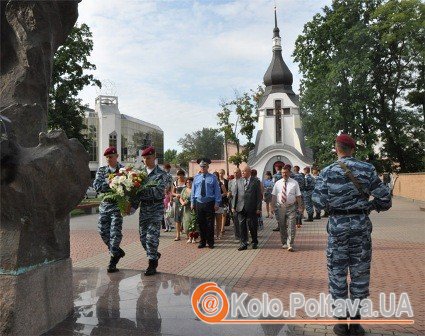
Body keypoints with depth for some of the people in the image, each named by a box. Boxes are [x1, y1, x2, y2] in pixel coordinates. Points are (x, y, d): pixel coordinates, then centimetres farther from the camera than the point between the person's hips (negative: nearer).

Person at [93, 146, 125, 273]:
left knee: (115, 233, -7)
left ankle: (113, 262, 4)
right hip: (104, 204, 4)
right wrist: (109, 183, -18)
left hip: (117, 205, -4)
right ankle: (117, 252, 27)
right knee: (103, 231, 6)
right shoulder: (101, 170, 9)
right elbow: (96, 186, -4)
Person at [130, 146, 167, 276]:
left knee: (151, 237, -8)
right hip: (143, 209, 5)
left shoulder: (161, 174, -5)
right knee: (143, 237, 9)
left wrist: (143, 189, -23)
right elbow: (137, 192, 6)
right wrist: (132, 207, -4)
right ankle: (154, 255, 33)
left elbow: (159, 192, -17)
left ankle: (152, 264, 4)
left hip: (156, 209, -5)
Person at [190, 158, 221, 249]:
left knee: (210, 224, 2)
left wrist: (217, 203, -7)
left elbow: (217, 191, 0)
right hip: (199, 203, 3)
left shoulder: (213, 177, 1)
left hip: (209, 203, -2)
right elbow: (193, 191, 13)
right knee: (200, 223, 7)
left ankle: (210, 242, 14)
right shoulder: (196, 178, 10)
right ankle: (202, 242, 18)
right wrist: (192, 202, 8)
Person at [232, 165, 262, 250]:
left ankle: (254, 242, 25)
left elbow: (259, 195, -2)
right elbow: (235, 194, 9)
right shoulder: (238, 181, 10)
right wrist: (234, 206, 4)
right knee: (242, 226, 5)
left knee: (252, 226, 5)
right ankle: (243, 243, 14)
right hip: (241, 207, 3)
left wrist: (258, 208, -7)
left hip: (251, 208, -3)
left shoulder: (256, 181, 0)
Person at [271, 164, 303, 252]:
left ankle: (290, 245, -4)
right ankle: (284, 243, 26)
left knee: (291, 226, -7)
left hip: (291, 207, -2)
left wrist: (300, 207, -5)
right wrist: (273, 206, 1)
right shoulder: (278, 183, 6)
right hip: (280, 207, 2)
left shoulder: (294, 183, 1)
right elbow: (274, 195, 6)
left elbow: (298, 196, 0)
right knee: (282, 226, 11)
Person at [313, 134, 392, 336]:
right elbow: (384, 200, -3)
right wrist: (367, 206, 14)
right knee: (360, 273, 12)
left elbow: (319, 203, -9)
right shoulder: (367, 169, -3)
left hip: (338, 225, -1)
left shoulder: (328, 172, -7)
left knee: (338, 274, 9)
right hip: (361, 225, 2)